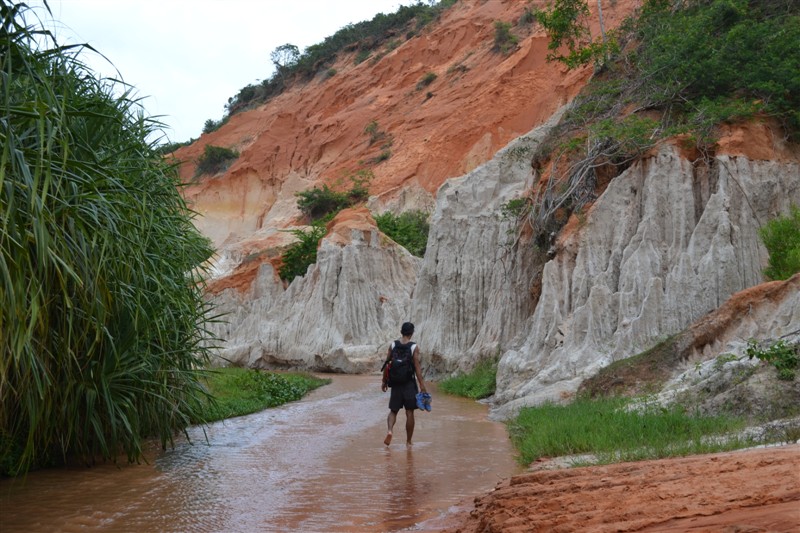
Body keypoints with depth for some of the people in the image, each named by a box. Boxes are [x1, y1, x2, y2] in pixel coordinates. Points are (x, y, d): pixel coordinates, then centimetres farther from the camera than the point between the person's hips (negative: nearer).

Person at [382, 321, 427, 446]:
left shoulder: (393, 345, 2)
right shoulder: (414, 347, -7)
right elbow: (417, 367, -11)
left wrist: (384, 381, 14)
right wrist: (422, 385, -9)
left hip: (396, 382, 2)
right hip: (410, 383, -2)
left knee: (393, 411, 12)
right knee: (409, 413, 6)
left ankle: (390, 430, -15)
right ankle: (408, 441, 13)